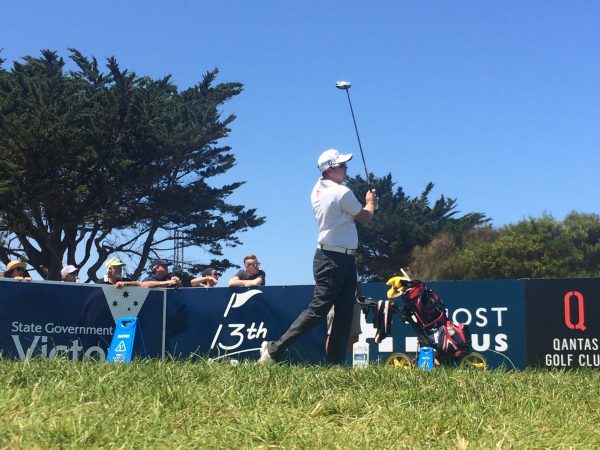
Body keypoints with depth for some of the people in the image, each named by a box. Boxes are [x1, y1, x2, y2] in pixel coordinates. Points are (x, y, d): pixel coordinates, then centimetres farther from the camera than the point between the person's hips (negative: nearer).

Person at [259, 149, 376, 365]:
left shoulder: (317, 191, 10)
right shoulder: (342, 193, -14)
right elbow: (365, 217, -2)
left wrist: (366, 203, 17)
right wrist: (370, 202, 17)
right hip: (332, 259, -9)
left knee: (345, 312, 9)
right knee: (318, 309, -9)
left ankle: (335, 361, 9)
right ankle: (274, 349, -6)